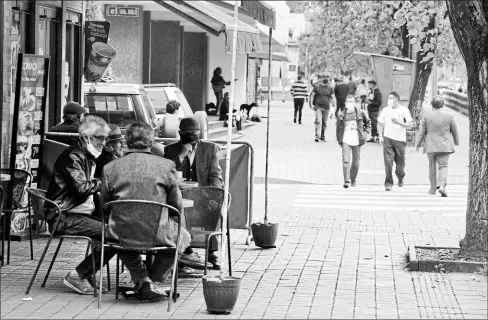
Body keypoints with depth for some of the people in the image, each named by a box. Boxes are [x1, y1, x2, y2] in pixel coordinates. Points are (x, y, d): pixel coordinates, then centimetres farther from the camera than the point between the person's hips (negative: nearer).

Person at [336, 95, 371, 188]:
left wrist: (366, 132, 6)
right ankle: (346, 181, -16)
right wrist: (339, 140, 7)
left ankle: (353, 180, 27)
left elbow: (368, 122, 17)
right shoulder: (342, 115, 1)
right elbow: (338, 128, 10)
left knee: (356, 162, 9)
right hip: (346, 141, -1)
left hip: (357, 141, 1)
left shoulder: (360, 113, 1)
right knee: (345, 160, -14)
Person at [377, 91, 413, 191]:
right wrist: (380, 136, 3)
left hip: (400, 139, -1)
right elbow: (380, 124, 15)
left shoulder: (404, 110, -1)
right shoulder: (385, 110, 7)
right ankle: (388, 183, -7)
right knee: (388, 161, -11)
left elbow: (410, 126, -6)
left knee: (400, 163, 8)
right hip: (387, 138, 1)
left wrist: (398, 122, -20)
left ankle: (400, 178, 37)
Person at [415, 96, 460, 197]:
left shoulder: (426, 115, -6)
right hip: (444, 146, -1)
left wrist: (418, 144, 1)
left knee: (432, 166, 14)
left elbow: (421, 131, -5)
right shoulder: (449, 115, -4)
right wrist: (456, 141, 21)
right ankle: (441, 185, -20)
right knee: (443, 166, 1)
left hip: (431, 146, 1)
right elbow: (454, 130, 5)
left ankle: (433, 188, 20)